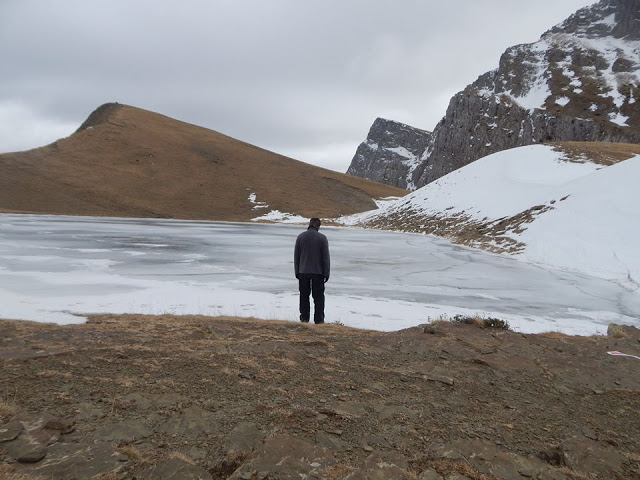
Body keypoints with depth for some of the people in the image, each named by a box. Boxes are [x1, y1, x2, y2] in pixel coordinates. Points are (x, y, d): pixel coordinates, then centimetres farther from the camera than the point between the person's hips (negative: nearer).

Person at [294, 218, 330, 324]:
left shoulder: (300, 237, -1)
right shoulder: (322, 238, -8)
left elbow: (296, 256, 3)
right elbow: (326, 257, -6)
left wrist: (297, 271, 10)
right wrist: (326, 273, 0)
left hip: (303, 272, 2)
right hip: (318, 272, -2)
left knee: (304, 295, 12)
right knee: (318, 296, 6)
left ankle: (304, 317, 16)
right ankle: (319, 319, 6)